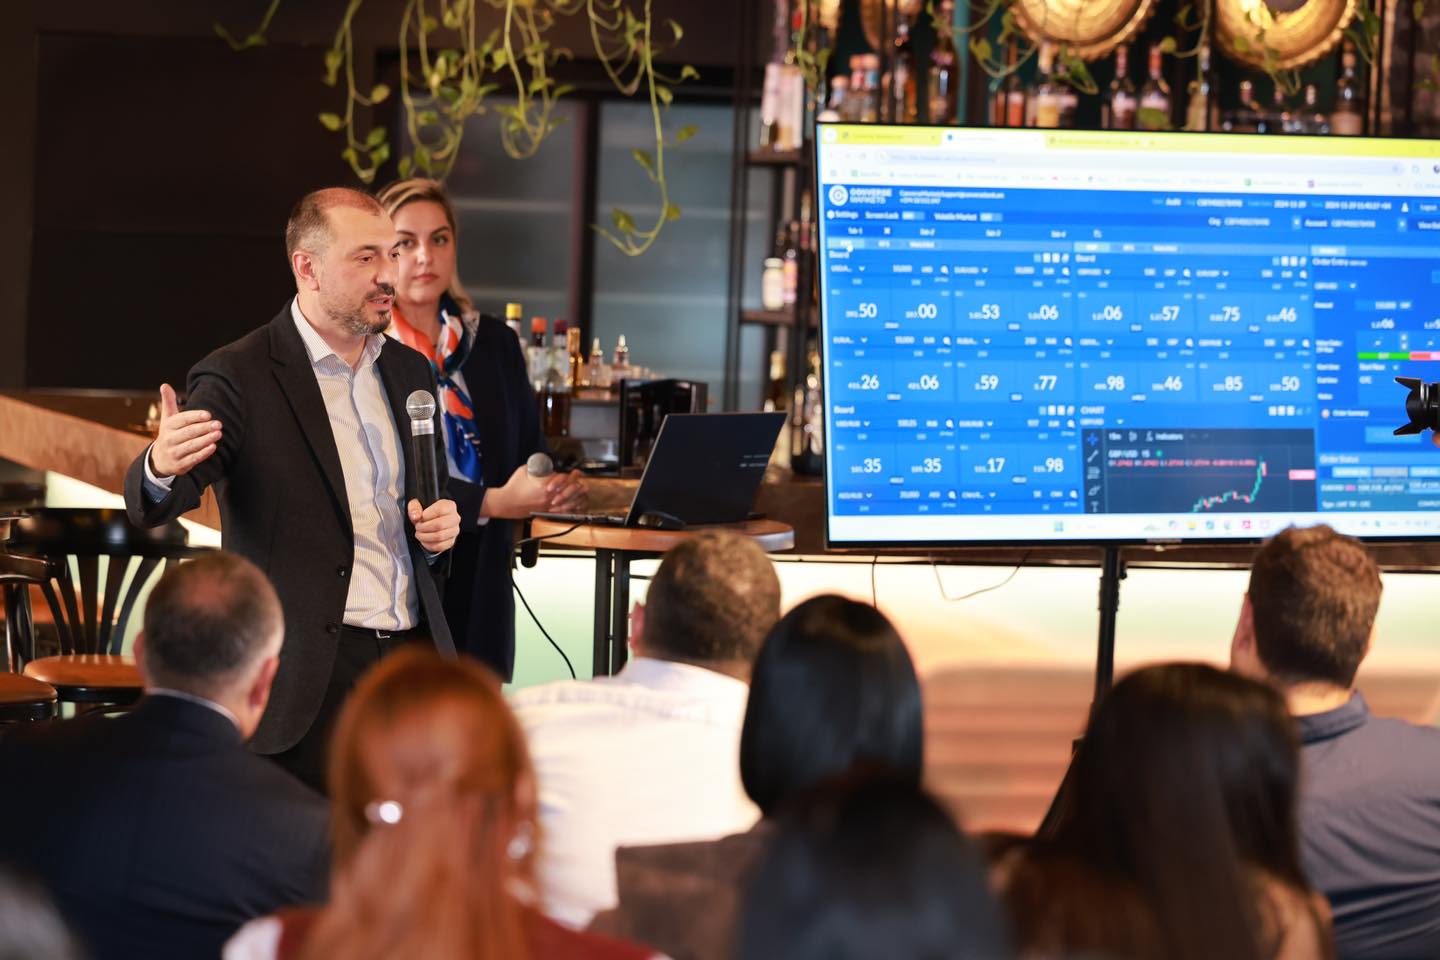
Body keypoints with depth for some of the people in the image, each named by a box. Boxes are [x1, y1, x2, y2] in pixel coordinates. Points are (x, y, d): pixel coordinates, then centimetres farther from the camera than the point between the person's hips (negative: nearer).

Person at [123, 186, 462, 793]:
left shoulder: (409, 372, 14)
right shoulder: (239, 378, -6)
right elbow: (150, 505, -17)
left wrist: (442, 524, 3)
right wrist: (162, 467, -42)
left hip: (413, 653, 6)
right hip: (306, 673, -5)